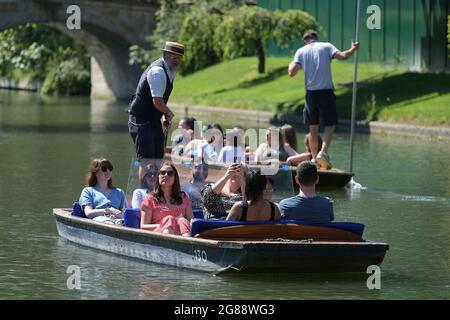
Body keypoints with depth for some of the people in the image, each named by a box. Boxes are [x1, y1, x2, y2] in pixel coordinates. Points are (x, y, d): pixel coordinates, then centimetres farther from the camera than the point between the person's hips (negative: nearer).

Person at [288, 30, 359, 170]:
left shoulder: (301, 51, 7)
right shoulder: (326, 47, 4)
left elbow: (292, 72, -2)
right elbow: (343, 56, -10)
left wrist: (291, 65, 20)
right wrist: (353, 49, 9)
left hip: (311, 93, 2)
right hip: (326, 92, -2)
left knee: (313, 128, 13)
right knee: (330, 125, 3)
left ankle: (314, 158, 16)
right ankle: (323, 152, -18)